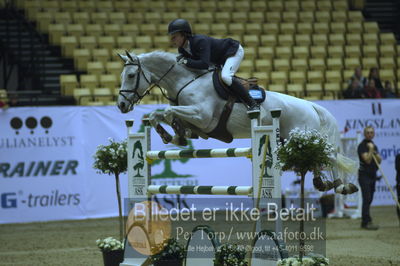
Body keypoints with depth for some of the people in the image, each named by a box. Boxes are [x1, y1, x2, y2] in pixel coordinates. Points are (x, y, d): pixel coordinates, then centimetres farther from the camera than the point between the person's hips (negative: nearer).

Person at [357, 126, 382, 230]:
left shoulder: (374, 146, 16)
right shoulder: (362, 145, -9)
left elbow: (379, 161, 13)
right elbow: (367, 160, -19)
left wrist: (376, 154, -5)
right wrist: (371, 150, -18)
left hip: (372, 175, 8)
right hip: (364, 175, -8)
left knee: (369, 200, 8)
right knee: (367, 199, -14)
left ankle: (364, 221, 12)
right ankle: (367, 222, -17)